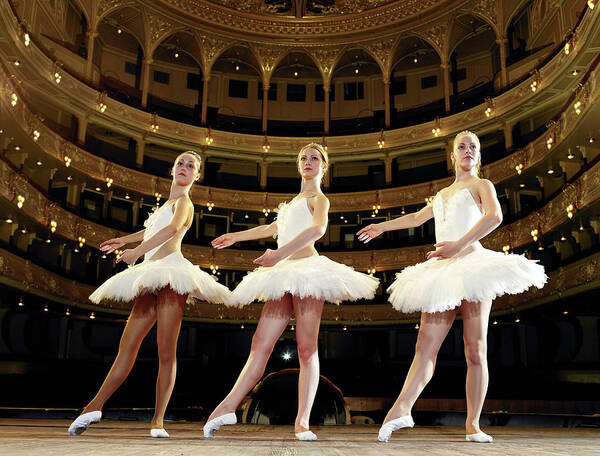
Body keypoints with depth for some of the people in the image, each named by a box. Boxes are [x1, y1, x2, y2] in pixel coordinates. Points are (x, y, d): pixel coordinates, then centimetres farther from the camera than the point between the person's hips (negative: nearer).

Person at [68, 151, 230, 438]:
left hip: (170, 269, -8)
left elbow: (173, 229, -19)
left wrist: (136, 251, -18)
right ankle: (95, 407, 6)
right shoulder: (169, 203, 29)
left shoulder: (183, 201, 3)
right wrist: (123, 240, 57)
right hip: (152, 280, 8)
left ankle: (158, 420, -7)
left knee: (166, 353, -10)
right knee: (127, 344, 4)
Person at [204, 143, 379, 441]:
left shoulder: (319, 198, 5)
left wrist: (279, 254, -27)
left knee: (306, 348, -9)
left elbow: (318, 229, -17)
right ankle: (227, 407, -4)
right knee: (260, 345, -1)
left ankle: (302, 421, -10)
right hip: (284, 275, 7)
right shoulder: (295, 201, 29)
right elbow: (275, 228, 43)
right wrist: (236, 236, 48)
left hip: (305, 269, -7)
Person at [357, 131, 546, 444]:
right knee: (425, 346, -7)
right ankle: (401, 409, -16)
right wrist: (382, 227, 46)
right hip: (441, 271, 5)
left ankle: (473, 424, -2)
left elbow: (494, 216, -12)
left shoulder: (481, 185, 9)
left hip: (471, 263, -5)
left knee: (475, 349, -6)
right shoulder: (443, 194, 27)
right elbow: (416, 218, 42)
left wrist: (459, 244, -21)